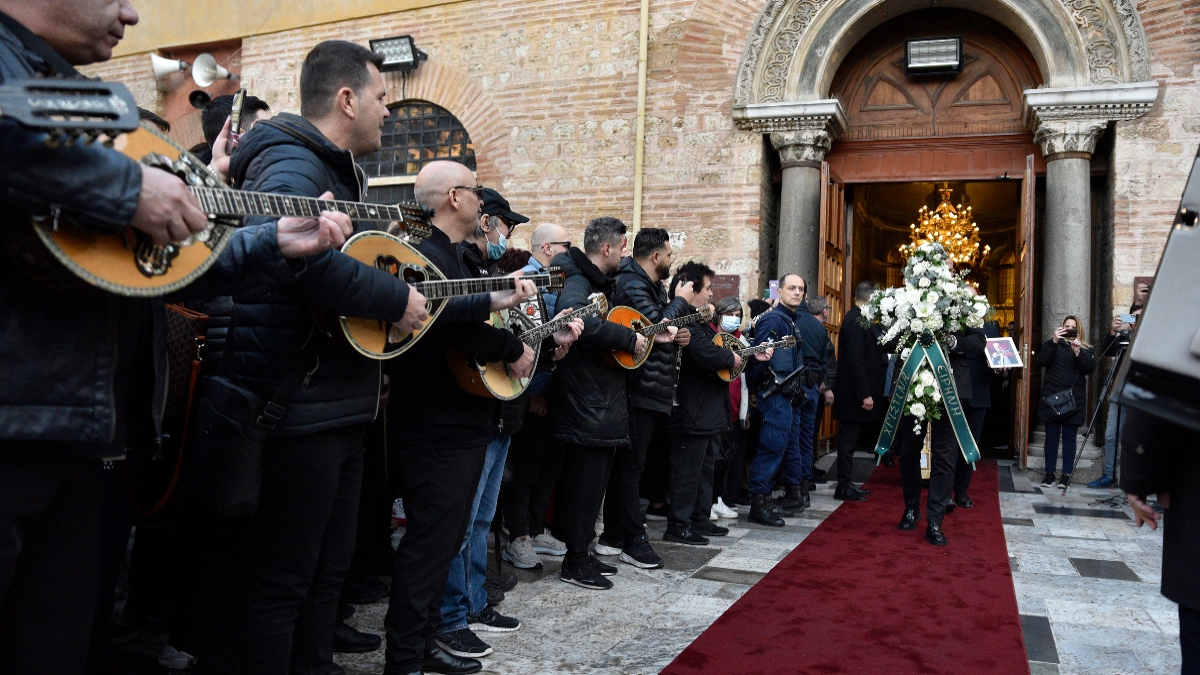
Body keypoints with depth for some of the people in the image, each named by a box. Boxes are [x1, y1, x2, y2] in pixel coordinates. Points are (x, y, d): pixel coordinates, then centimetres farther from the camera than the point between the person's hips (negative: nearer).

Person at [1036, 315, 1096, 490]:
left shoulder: (1085, 349, 12)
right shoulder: (1052, 345, 11)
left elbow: (1090, 368, -3)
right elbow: (1042, 361, -7)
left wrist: (1078, 352, -16)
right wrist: (1054, 341, -15)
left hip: (1073, 400, 0)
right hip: (1052, 397, 0)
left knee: (1069, 439, 1)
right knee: (1051, 437, 2)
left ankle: (1066, 475, 5)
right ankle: (1049, 474, 6)